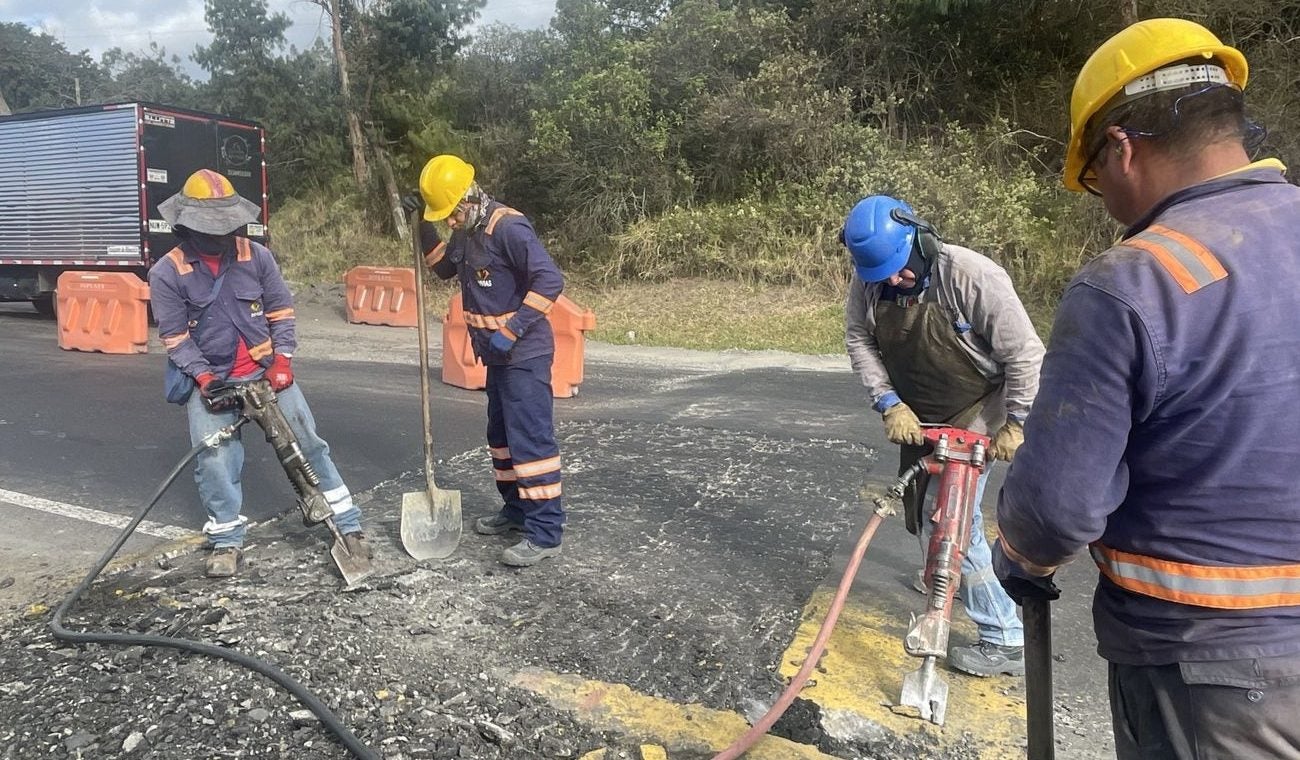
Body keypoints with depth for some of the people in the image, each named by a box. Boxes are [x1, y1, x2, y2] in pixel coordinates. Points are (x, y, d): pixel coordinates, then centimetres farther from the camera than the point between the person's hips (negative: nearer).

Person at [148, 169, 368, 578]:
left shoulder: (257, 256, -2)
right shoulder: (167, 273, -6)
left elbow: (281, 312, 3)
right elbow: (175, 337, -4)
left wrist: (282, 362, -7)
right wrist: (204, 378, -15)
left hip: (266, 370, 1)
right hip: (209, 378, -1)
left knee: (307, 442, -1)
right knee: (215, 460, -9)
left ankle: (348, 525, 8)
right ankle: (227, 541, 13)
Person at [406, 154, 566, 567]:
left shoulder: (509, 227, -19)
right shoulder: (467, 231, 10)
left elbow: (550, 280, -25)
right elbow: (444, 267, 24)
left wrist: (510, 331, -26)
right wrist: (423, 225, 9)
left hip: (524, 351, -10)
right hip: (499, 352, 10)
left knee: (531, 436, -9)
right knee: (502, 433, 17)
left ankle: (546, 532, -4)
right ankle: (516, 509, 31)